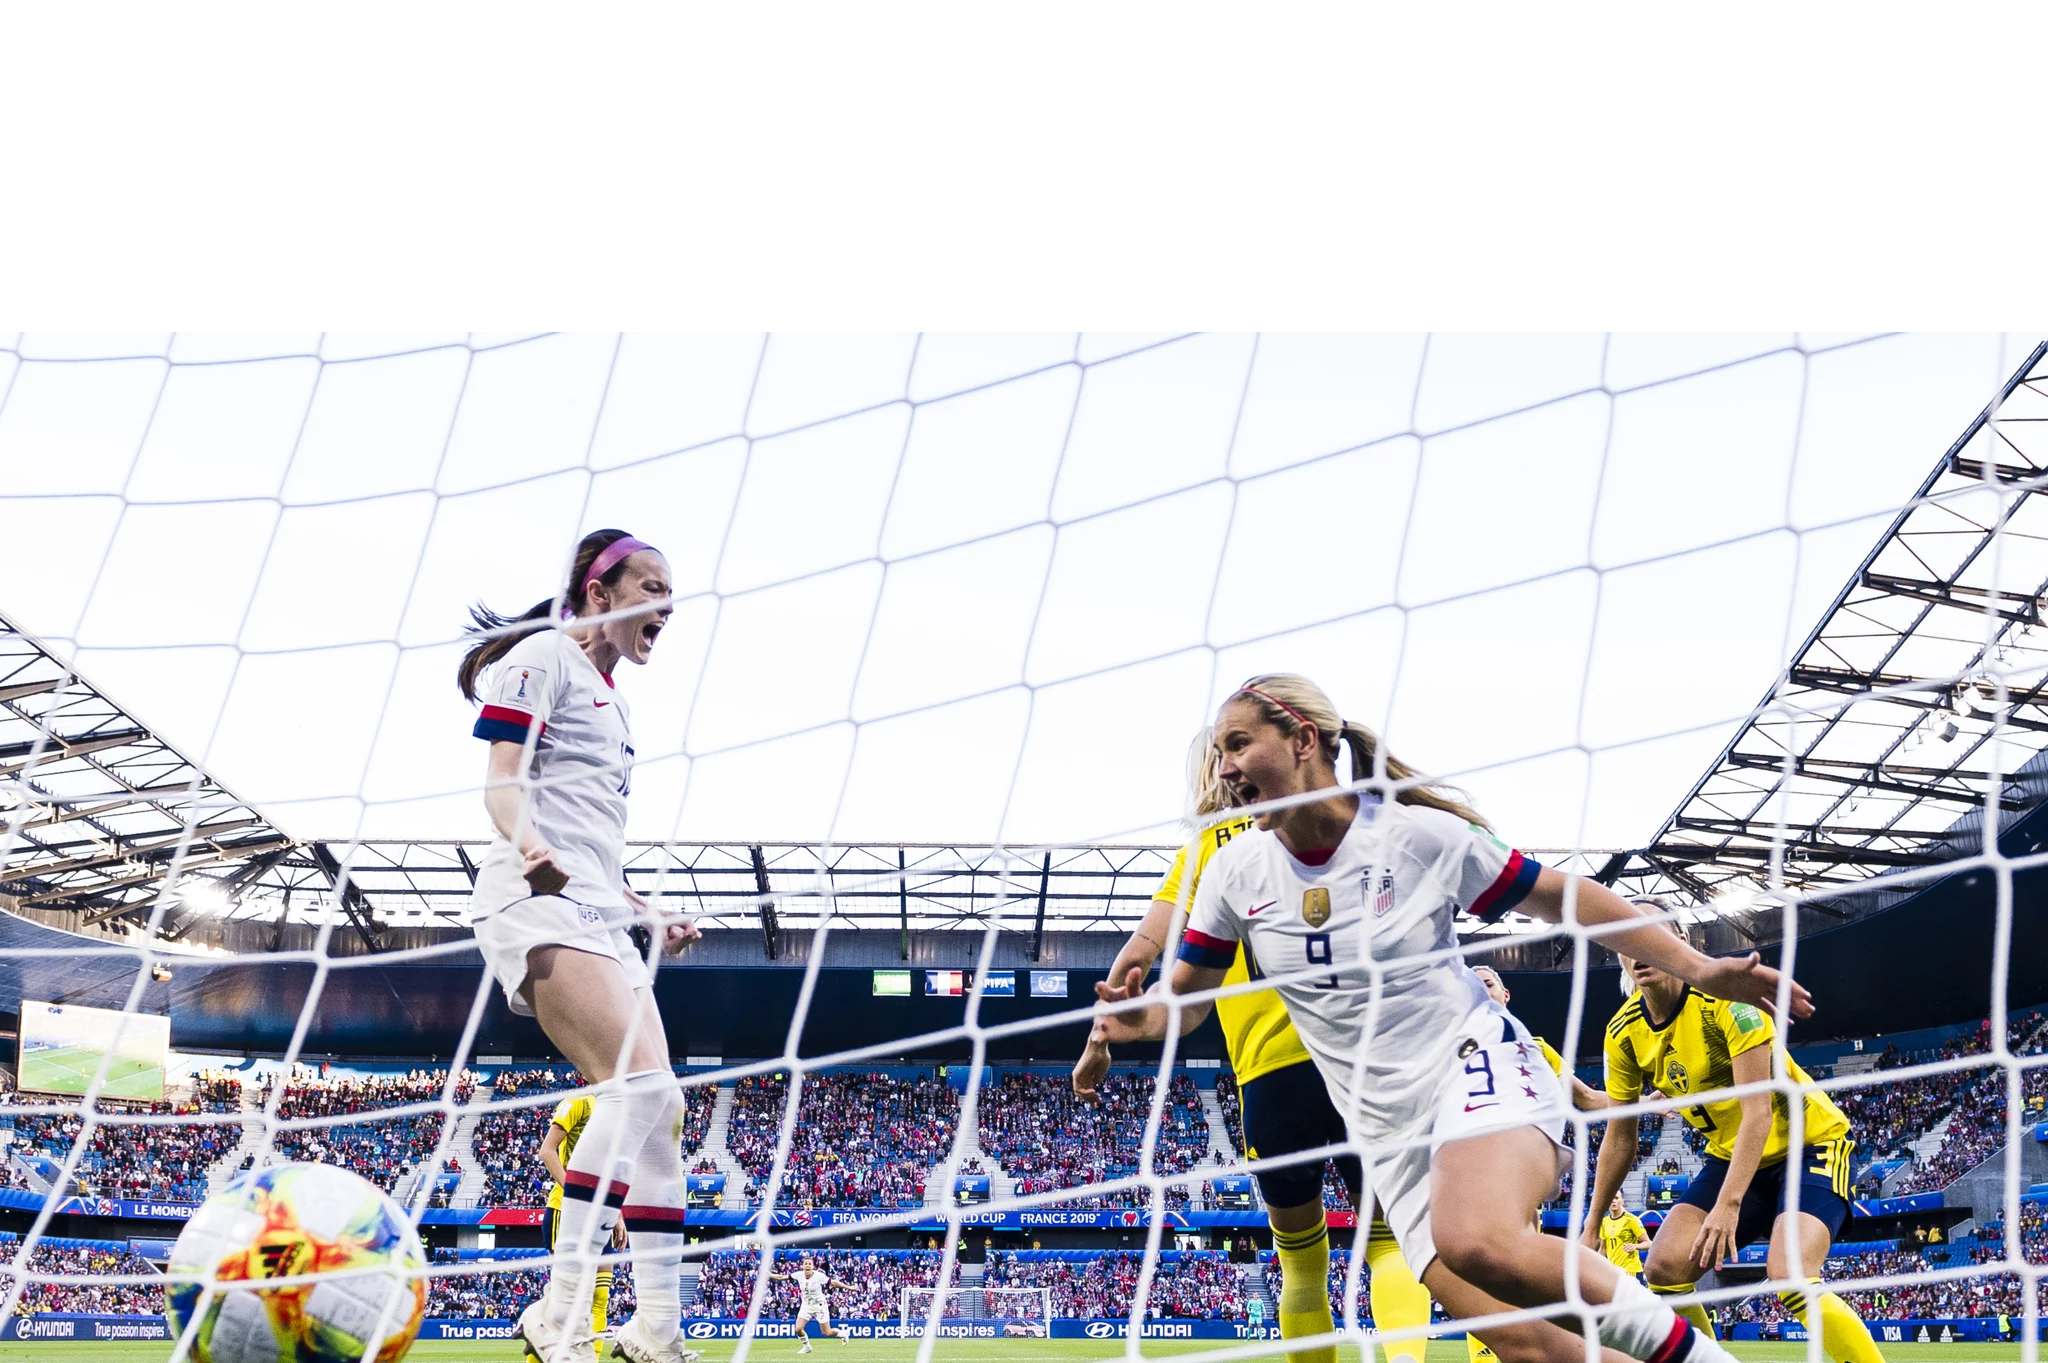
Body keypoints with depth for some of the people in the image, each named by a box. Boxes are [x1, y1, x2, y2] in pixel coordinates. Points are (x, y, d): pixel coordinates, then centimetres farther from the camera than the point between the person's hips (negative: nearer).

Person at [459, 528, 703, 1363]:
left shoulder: (608, 695, 26)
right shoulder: (541, 655, 1)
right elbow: (501, 780, -11)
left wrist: (649, 917, 26)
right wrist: (528, 844, -30)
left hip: (598, 918, 9)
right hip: (538, 904, -9)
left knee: (658, 1109, 1)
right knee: (638, 1084, -24)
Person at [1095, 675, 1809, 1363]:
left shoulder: (1421, 833, -10)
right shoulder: (1237, 871, 0)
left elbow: (1562, 896, -1)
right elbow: (1185, 998, 7)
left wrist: (1698, 967, -4)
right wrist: (1140, 1019, -17)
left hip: (1479, 1066, -4)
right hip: (1391, 1133, 4)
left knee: (1477, 1243, -36)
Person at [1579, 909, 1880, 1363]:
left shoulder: (1725, 997, -24)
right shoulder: (1624, 1032, -6)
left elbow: (1758, 1110, -29)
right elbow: (1620, 1138, 4)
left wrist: (1728, 1204, -37)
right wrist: (1591, 1228, 5)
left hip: (1809, 1143, -6)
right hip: (1733, 1155, 6)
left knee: (1790, 1278, -28)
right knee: (1664, 1269, -13)